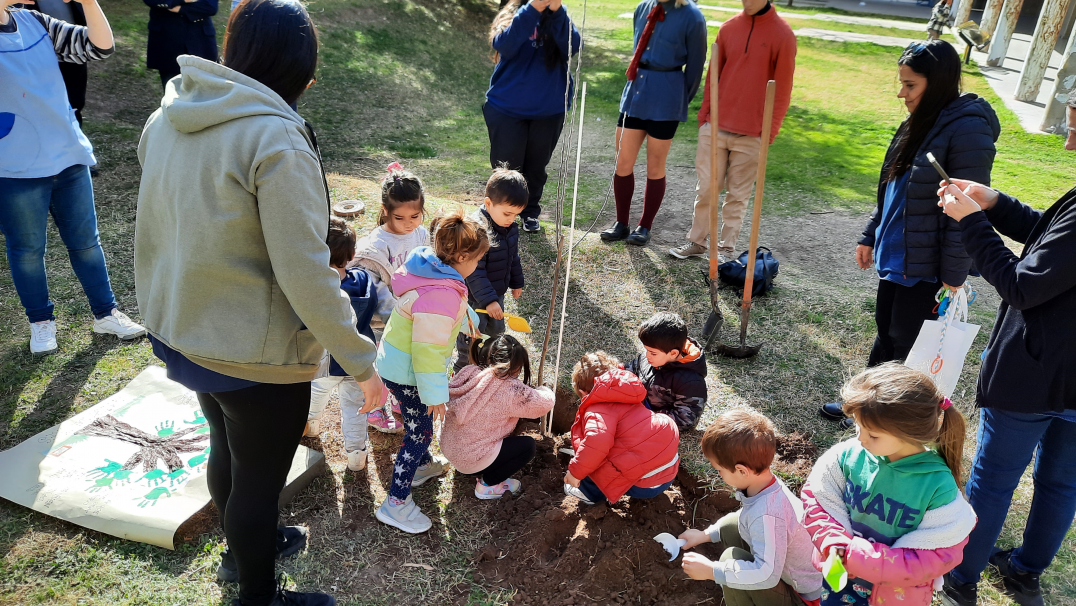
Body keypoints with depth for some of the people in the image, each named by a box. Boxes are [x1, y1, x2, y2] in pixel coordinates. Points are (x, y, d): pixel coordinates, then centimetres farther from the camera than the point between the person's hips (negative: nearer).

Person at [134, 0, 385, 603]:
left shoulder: (168, 115, -1)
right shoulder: (276, 140, -25)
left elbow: (178, 227, 8)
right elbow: (306, 275, -26)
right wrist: (361, 362, -16)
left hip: (182, 329, 8)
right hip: (256, 354, -8)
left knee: (228, 448, 29)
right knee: (260, 477, 14)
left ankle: (243, 545, 55)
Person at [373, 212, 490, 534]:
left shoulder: (431, 267, -2)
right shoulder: (439, 295, -34)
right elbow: (428, 349, -30)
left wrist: (470, 318, 34)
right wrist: (434, 393, -21)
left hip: (395, 361, 10)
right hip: (406, 374, -10)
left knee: (419, 426, 29)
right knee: (419, 434, 3)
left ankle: (423, 465, 52)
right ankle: (396, 504, 14)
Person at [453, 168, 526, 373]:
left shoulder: (511, 227, -4)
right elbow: (474, 272, -31)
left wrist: (516, 282, 20)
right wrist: (488, 300, -33)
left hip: (497, 294, 8)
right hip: (474, 298, -8)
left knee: (497, 332, 26)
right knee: (469, 342, 8)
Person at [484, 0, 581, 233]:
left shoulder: (558, 20, 0)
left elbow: (572, 47, -20)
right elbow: (504, 46, -27)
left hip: (549, 111, 2)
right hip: (507, 109, -2)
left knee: (536, 166, 14)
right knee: (506, 167, 6)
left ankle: (530, 212, 32)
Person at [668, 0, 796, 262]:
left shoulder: (782, 34, -5)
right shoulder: (729, 28, 6)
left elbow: (783, 88, -4)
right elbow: (713, 75, 11)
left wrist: (770, 131, -8)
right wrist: (704, 113, 6)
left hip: (751, 133, -3)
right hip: (715, 126, 3)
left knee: (738, 194, 6)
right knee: (706, 188, 5)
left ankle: (727, 247, 18)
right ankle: (697, 241, 19)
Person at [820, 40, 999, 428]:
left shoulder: (968, 130, -20)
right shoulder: (920, 122, 7)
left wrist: (954, 277, -19)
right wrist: (870, 236, 19)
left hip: (925, 268, -8)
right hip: (894, 255, 8)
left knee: (905, 346, 6)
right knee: (885, 335, 19)